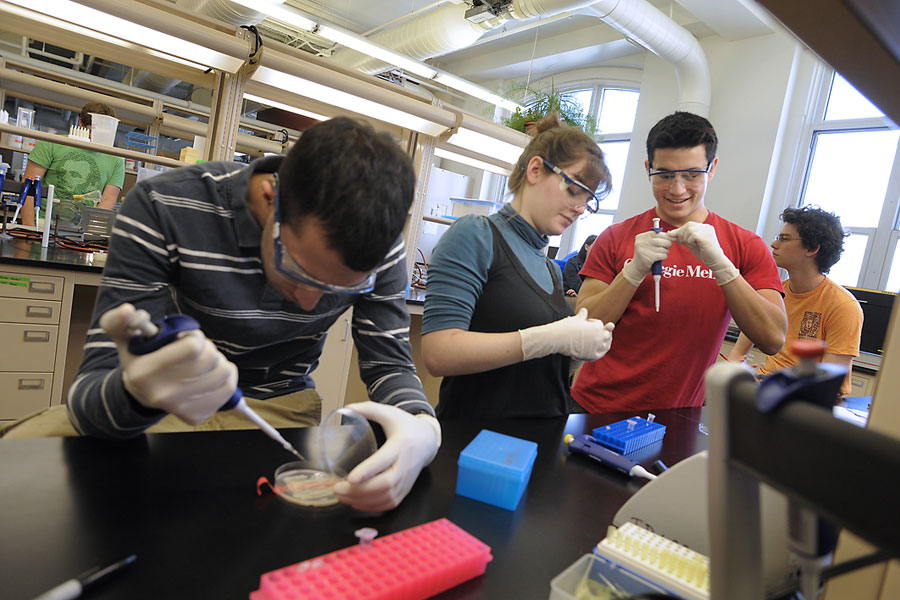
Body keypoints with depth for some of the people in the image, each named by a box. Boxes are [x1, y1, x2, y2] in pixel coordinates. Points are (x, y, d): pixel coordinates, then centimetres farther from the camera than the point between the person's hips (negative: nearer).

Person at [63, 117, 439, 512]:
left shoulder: (377, 244, -16)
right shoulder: (163, 207, -23)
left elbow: (390, 363, -11)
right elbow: (96, 383, -22)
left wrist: (422, 428, -34)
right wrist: (137, 393, -48)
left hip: (284, 405, 1)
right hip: (176, 398, 0)